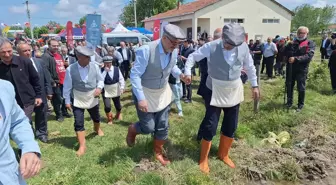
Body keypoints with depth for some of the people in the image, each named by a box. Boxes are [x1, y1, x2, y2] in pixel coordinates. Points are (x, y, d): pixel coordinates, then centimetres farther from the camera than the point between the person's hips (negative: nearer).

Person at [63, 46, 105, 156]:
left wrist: (99, 88, -19)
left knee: (96, 117, 23)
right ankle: (82, 146, 8)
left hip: (92, 97, 2)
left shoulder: (95, 66, -11)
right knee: (78, 123, -4)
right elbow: (67, 86, -7)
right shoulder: (70, 69, -16)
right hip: (77, 99, -2)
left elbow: (100, 80, 1)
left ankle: (97, 129, 57)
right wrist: (67, 101, -5)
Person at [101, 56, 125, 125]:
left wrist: (122, 87, -7)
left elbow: (121, 79, -1)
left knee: (118, 105, 15)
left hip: (116, 90, 2)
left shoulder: (116, 69, -8)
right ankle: (110, 118, 21)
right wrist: (105, 71, -28)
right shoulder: (102, 71, -13)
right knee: (107, 106, -11)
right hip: (106, 91, -2)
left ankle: (118, 114, 51)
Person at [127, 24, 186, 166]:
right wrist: (140, 98, -28)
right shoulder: (146, 50, -29)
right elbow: (134, 75, -25)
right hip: (144, 92, -5)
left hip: (163, 92, 5)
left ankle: (158, 152, 36)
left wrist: (180, 74, -10)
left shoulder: (174, 51, -11)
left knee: (162, 126, 12)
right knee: (148, 127, 0)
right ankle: (132, 130, 37)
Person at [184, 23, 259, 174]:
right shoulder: (211, 47, -16)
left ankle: (223, 154, 36)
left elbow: (250, 66, 7)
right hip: (214, 91, -4)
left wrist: (254, 85, 10)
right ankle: (203, 159, 18)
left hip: (234, 91, 4)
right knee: (210, 125, -2)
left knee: (231, 125, 13)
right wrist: (187, 72, -17)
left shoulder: (244, 47, -7)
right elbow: (193, 57, -5)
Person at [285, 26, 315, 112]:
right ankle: (289, 102, 29)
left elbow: (309, 56, -16)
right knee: (289, 86, 12)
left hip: (301, 69, -4)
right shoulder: (293, 42, 12)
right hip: (290, 68, 4)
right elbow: (286, 53, 5)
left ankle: (300, 105, 18)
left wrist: (296, 58, -26)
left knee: (301, 88, 3)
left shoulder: (310, 43, -2)